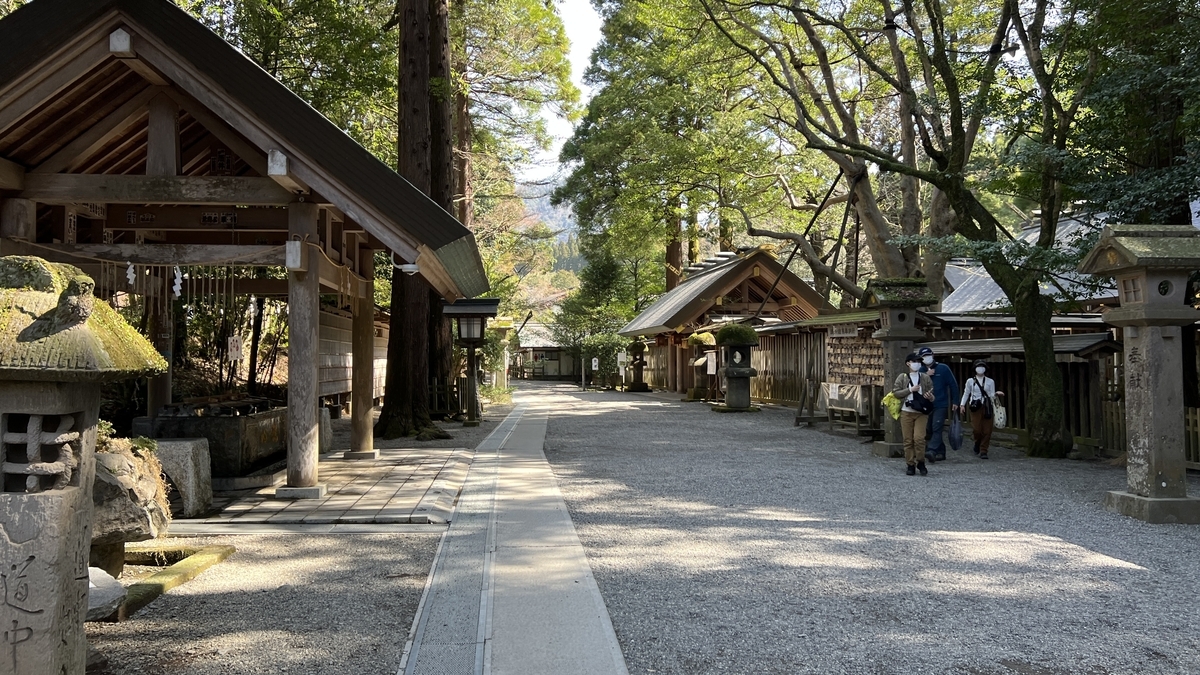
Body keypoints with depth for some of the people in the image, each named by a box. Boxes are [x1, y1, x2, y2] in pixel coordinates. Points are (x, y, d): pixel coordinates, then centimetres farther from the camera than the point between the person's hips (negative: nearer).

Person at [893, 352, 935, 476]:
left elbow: (932, 395, 11)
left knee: (919, 438, -12)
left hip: (921, 412, 0)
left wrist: (930, 397, -12)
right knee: (908, 440, 2)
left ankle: (921, 463, 6)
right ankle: (910, 465, 12)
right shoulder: (902, 377, 5)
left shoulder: (925, 378, 8)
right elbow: (895, 393, -2)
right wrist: (910, 389, -11)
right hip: (906, 412, 0)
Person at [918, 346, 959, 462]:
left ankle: (932, 451, -28)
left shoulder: (943, 368, -1)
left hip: (941, 405, -4)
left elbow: (953, 385, 1)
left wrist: (955, 401, -1)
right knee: (929, 430, 6)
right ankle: (941, 452, 16)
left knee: (936, 428, -16)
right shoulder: (921, 371, 7)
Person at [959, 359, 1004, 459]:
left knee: (987, 430, -5)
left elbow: (992, 396, 8)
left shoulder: (990, 381, 11)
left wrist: (996, 394, -14)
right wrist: (962, 404, 2)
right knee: (977, 429, -11)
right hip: (975, 407, -1)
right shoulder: (970, 381, 10)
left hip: (986, 407, 1)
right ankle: (978, 443, 20)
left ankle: (983, 451, 4)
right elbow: (966, 394, 12)